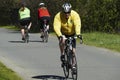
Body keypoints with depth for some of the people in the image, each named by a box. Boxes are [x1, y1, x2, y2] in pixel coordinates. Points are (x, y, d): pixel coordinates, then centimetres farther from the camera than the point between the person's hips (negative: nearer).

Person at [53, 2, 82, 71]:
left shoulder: (75, 15, -26)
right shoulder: (58, 16, -26)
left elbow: (77, 25, -39)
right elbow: (56, 27, -36)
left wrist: (78, 33, -56)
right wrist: (60, 35, -53)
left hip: (72, 34, 1)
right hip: (63, 33, -1)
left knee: (73, 51, -4)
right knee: (62, 40, -35)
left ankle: (74, 64, 16)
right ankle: (62, 55, -14)